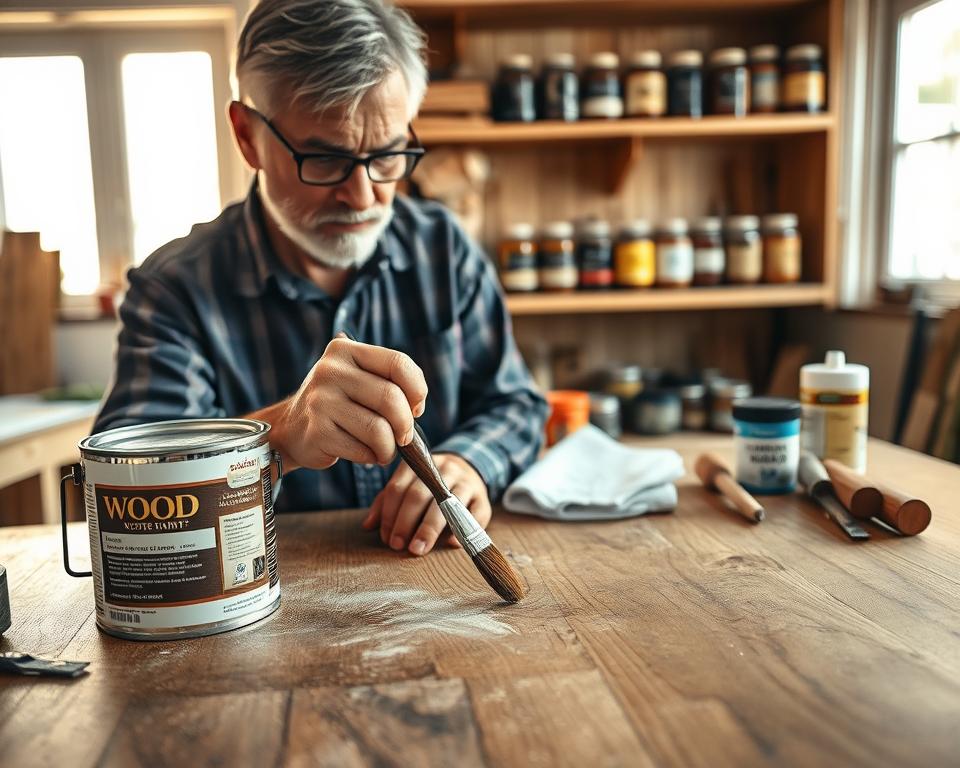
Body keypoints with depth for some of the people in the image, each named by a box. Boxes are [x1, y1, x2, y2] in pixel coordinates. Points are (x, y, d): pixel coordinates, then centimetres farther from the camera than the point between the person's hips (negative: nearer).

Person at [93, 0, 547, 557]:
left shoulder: (445, 249, 1)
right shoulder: (175, 288, -9)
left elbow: (515, 405, 6)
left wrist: (469, 462, -17)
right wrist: (276, 433, -40)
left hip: (436, 574, 3)